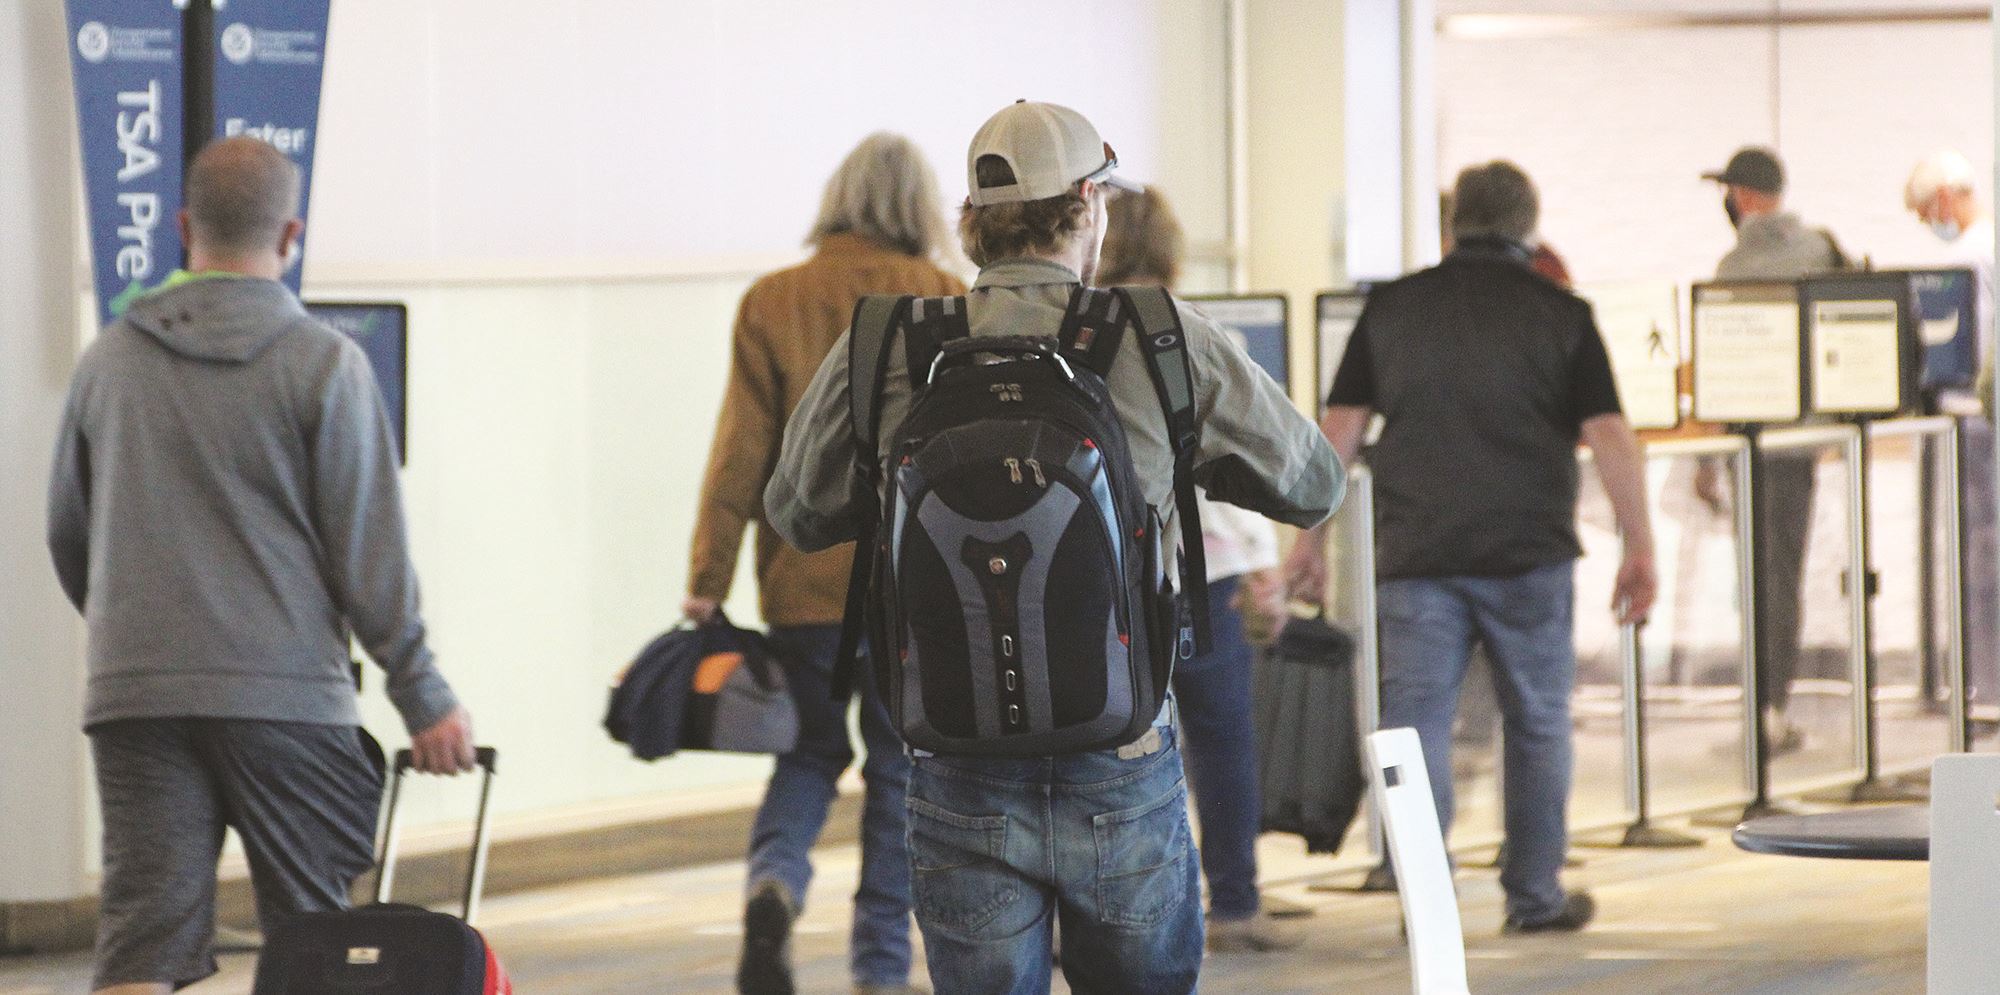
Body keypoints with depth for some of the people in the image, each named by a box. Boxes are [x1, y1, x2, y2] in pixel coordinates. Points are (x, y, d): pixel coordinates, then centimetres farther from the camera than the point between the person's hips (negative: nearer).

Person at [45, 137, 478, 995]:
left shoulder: (107, 361, 9)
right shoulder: (323, 363, -3)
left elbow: (67, 538, 18)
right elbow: (368, 548, -4)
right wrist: (424, 696, 2)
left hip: (134, 697, 3)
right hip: (284, 693, -3)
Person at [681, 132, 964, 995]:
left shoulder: (772, 303, -1)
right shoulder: (952, 307, -2)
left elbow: (739, 450, -2)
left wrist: (707, 581, 1)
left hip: (805, 579, 1)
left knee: (810, 750, 16)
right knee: (902, 766, 9)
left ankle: (774, 878, -12)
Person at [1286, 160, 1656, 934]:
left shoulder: (1392, 308, 6)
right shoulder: (1560, 313, 1)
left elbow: (1339, 429, 5)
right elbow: (1610, 436, -6)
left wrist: (1310, 536, 11)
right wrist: (1640, 549, -3)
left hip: (1415, 552, 1)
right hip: (1527, 552, -1)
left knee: (1416, 726, 2)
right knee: (1537, 726, 11)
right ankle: (1534, 896, 18)